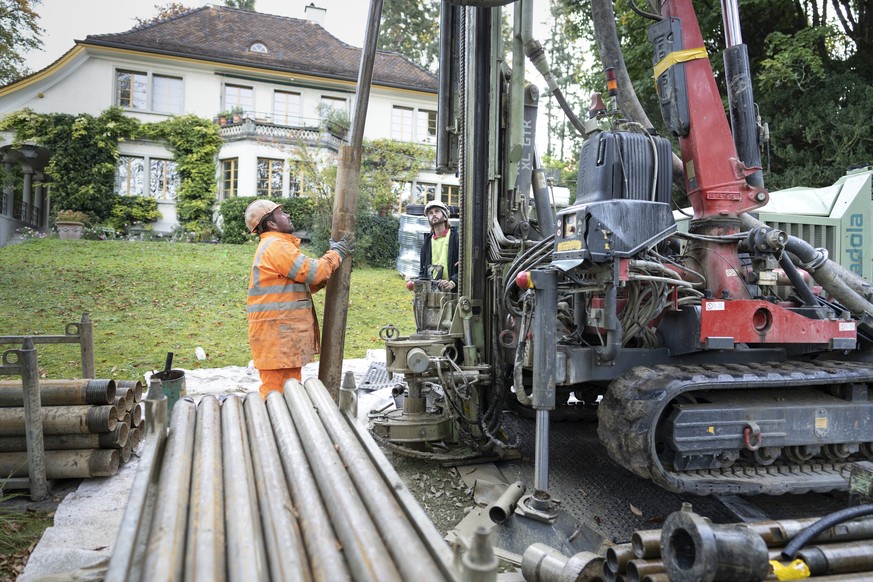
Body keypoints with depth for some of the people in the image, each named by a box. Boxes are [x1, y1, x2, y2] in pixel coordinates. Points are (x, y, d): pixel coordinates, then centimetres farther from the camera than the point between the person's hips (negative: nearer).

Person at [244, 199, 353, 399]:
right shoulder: (276, 246, -14)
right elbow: (312, 272, -16)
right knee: (277, 390, -6)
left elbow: (303, 282, 23)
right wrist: (336, 254, -1)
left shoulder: (276, 245, 21)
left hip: (285, 332, 11)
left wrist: (331, 275, 13)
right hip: (277, 334, -11)